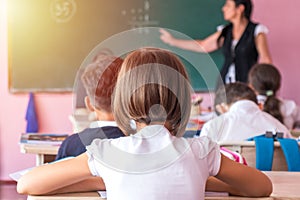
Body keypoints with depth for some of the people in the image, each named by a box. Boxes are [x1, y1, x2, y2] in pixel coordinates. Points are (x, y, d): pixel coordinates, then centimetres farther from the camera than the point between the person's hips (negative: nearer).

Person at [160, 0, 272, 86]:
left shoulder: (256, 32, 0)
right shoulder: (225, 32, 11)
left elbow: (266, 61, 0)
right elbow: (203, 46, 21)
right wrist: (173, 41, 24)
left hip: (247, 86, -4)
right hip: (225, 85, 4)